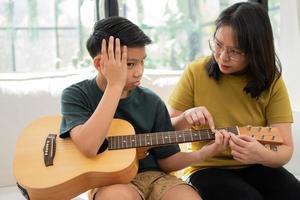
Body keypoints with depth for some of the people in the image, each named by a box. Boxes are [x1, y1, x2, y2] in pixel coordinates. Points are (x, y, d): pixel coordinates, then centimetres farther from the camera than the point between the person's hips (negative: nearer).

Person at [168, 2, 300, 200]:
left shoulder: (271, 82, -5)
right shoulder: (196, 72, -7)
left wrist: (262, 155, -30)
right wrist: (185, 118, -22)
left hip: (255, 167, 2)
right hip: (206, 168, -2)